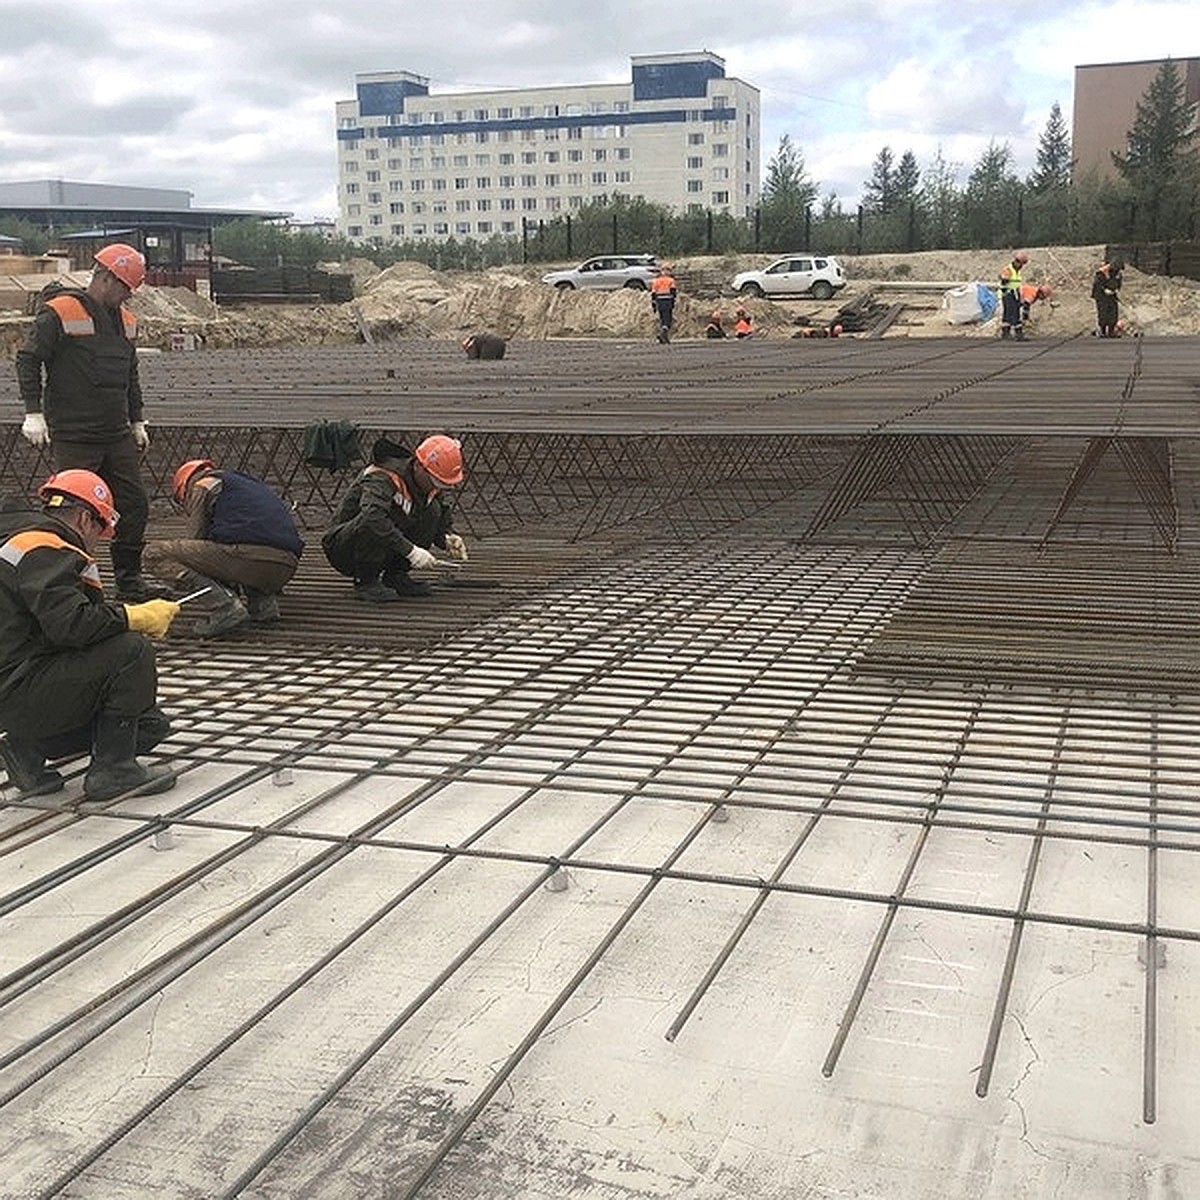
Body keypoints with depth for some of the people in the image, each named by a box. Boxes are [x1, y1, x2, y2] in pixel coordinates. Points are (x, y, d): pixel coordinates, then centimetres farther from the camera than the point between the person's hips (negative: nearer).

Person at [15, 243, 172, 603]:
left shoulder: (125, 319, 15)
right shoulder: (59, 312, -7)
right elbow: (28, 361, -7)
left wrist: (137, 422, 22)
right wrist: (34, 413, -13)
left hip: (117, 435, 7)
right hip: (72, 437, -7)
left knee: (134, 505, 6)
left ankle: (130, 580, 17)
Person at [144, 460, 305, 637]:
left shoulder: (201, 486, 16)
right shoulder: (250, 483, 36)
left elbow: (193, 540, 15)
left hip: (248, 553, -8)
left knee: (155, 553, 1)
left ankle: (223, 607, -12)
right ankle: (265, 599, 13)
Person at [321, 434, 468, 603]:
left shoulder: (428, 484, -2)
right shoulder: (381, 479, -27)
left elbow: (440, 519, 12)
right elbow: (373, 517, -45)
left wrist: (446, 539, -11)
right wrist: (410, 550, -44)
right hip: (341, 549, -7)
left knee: (432, 510, -7)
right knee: (370, 525, -39)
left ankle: (395, 575, 0)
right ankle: (366, 582, -17)